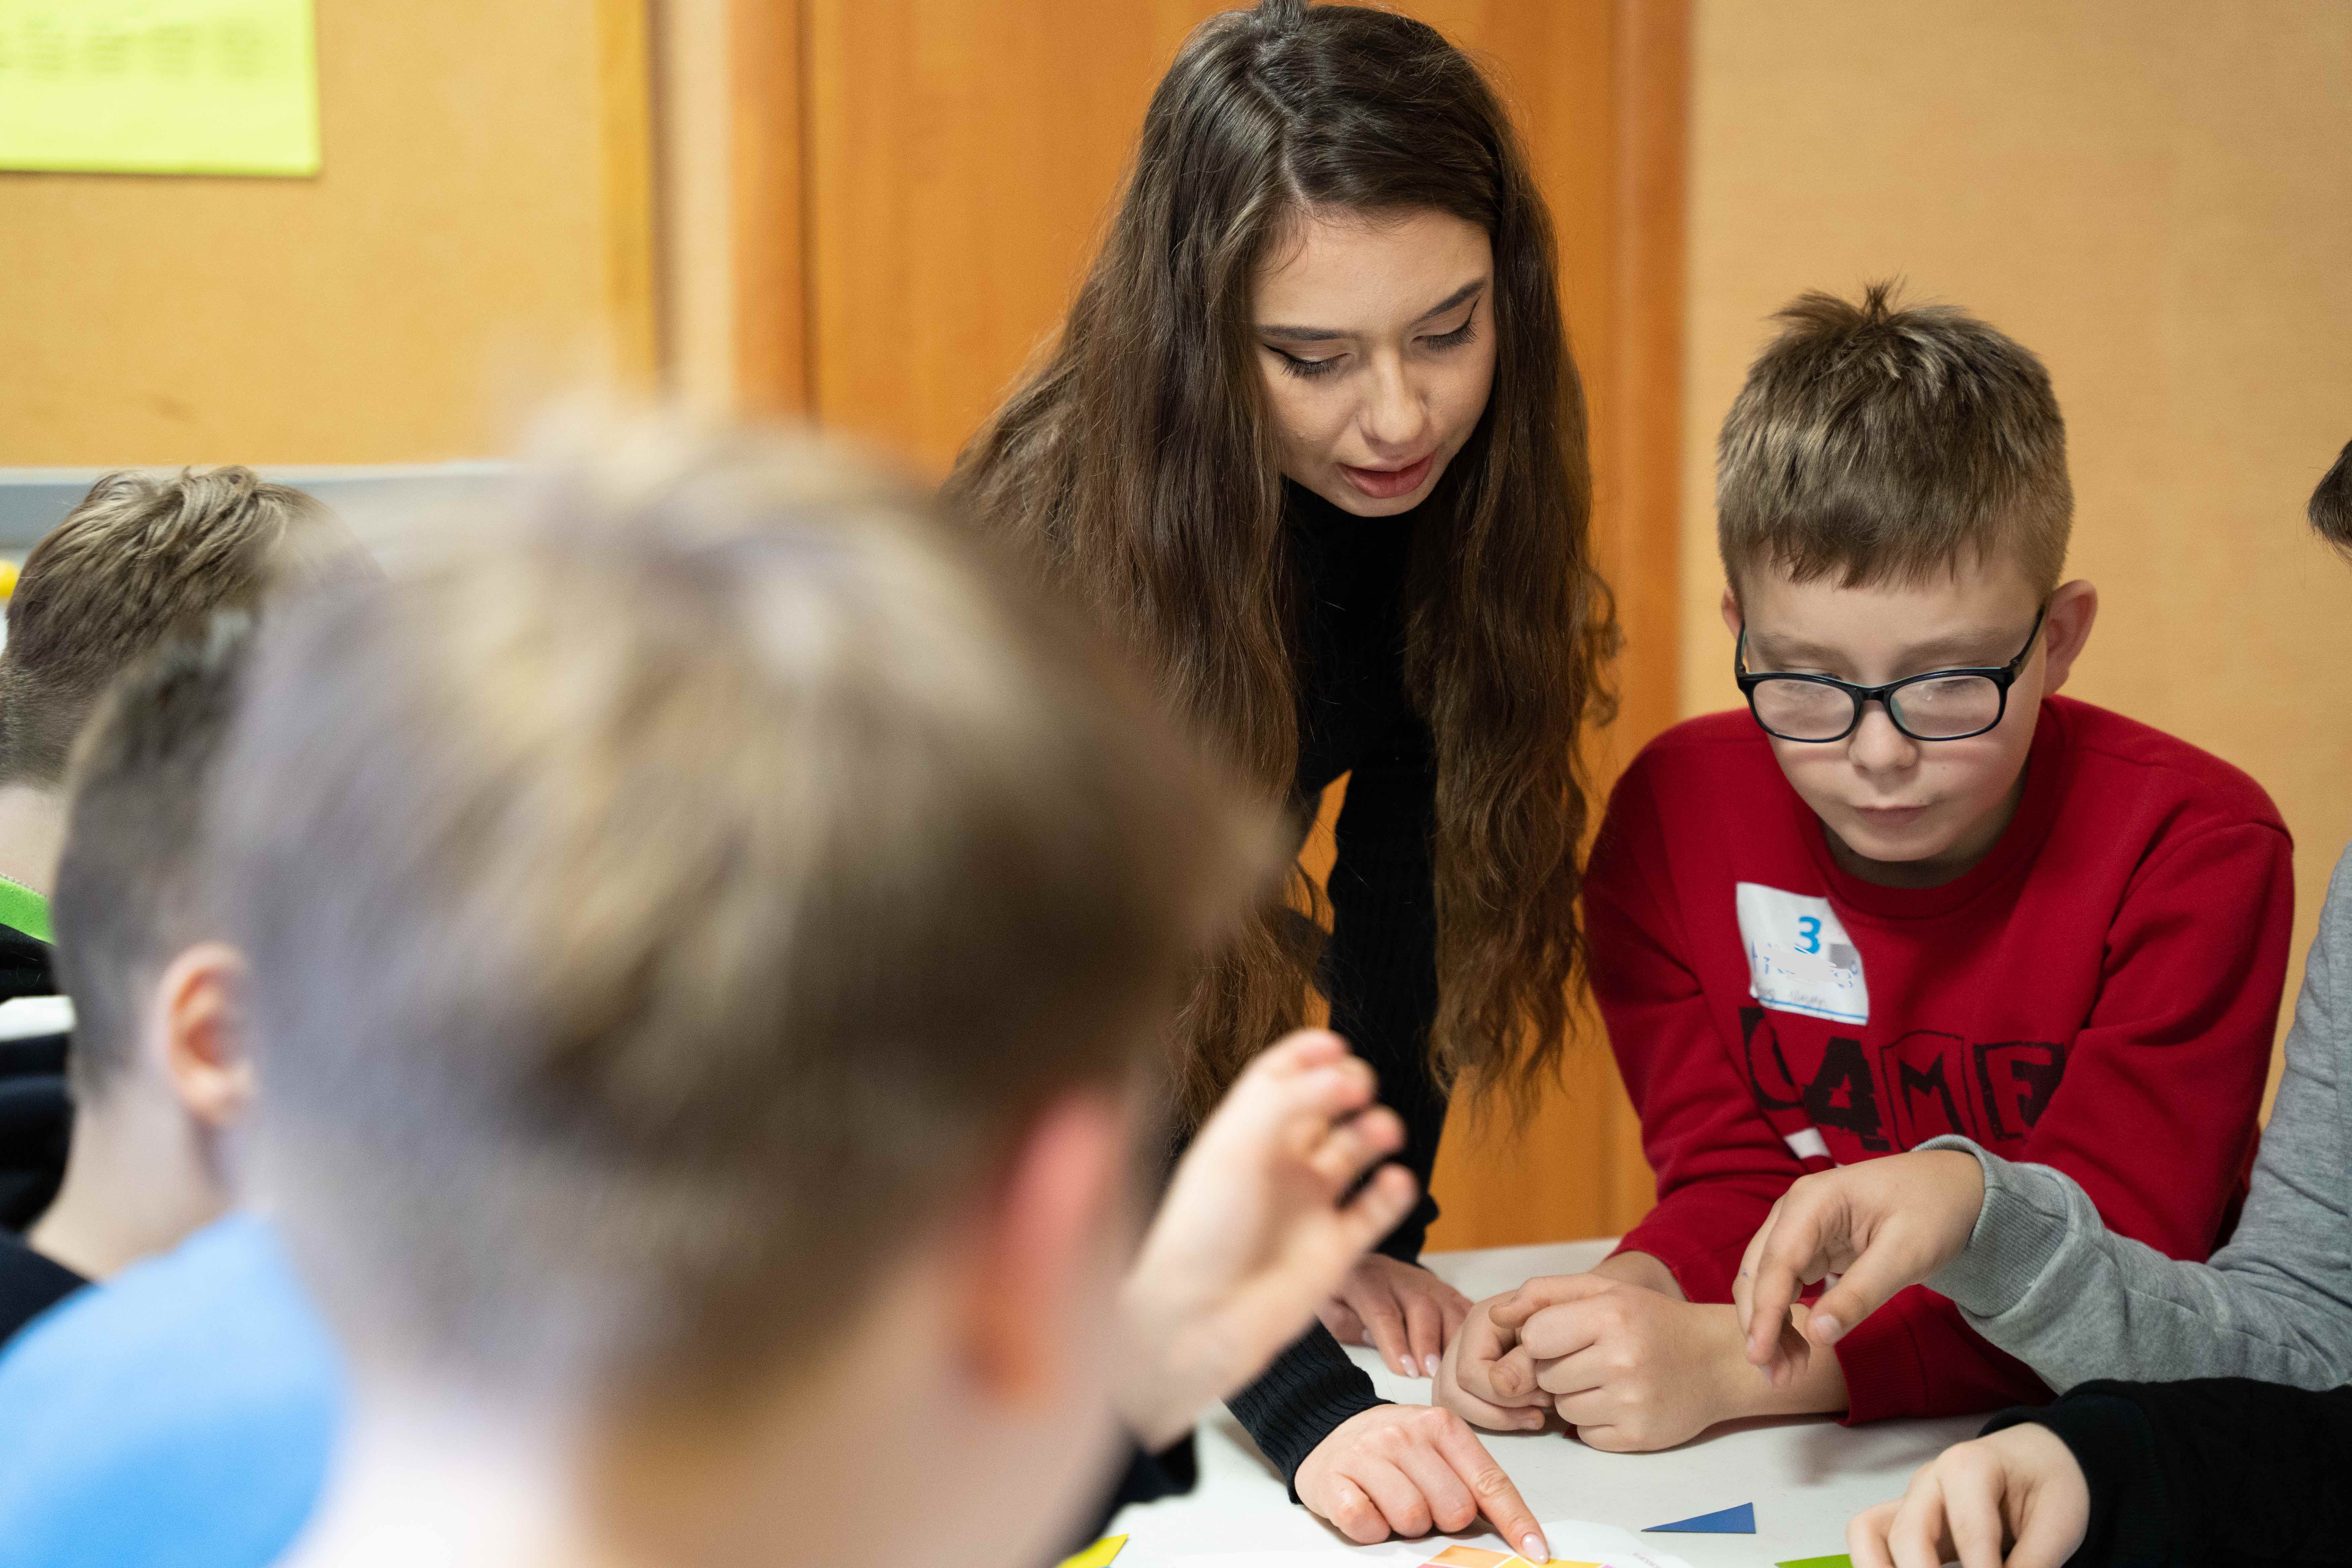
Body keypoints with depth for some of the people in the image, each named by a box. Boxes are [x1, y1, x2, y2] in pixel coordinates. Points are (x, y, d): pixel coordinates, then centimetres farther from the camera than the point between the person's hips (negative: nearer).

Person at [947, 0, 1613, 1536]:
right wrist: (1311, 1405, -50)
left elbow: (1411, 859, -12)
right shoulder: (1069, 536, -35)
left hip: (1177, 1084, 4)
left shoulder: (1468, 490, -20)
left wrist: (1375, 1222, -19)